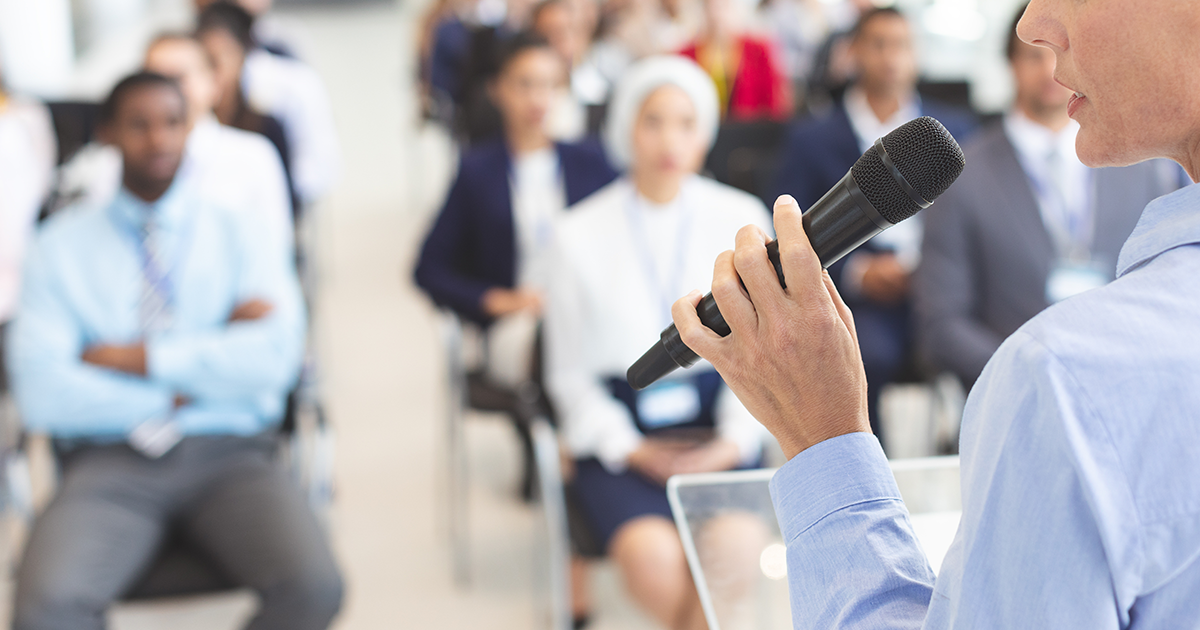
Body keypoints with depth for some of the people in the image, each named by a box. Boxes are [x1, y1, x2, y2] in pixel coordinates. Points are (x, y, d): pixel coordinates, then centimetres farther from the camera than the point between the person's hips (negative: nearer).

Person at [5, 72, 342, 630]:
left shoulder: (238, 232, 12)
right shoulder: (63, 244, 10)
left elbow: (276, 354, -6)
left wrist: (139, 358, -8)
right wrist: (201, 377, -5)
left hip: (228, 457, 1)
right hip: (110, 462, -1)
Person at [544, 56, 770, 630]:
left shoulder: (740, 219, 6)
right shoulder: (579, 234, 2)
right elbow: (569, 376, 6)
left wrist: (734, 442, -7)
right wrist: (632, 451, -7)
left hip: (717, 431, 1)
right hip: (619, 434, -1)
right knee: (652, 553, -30)